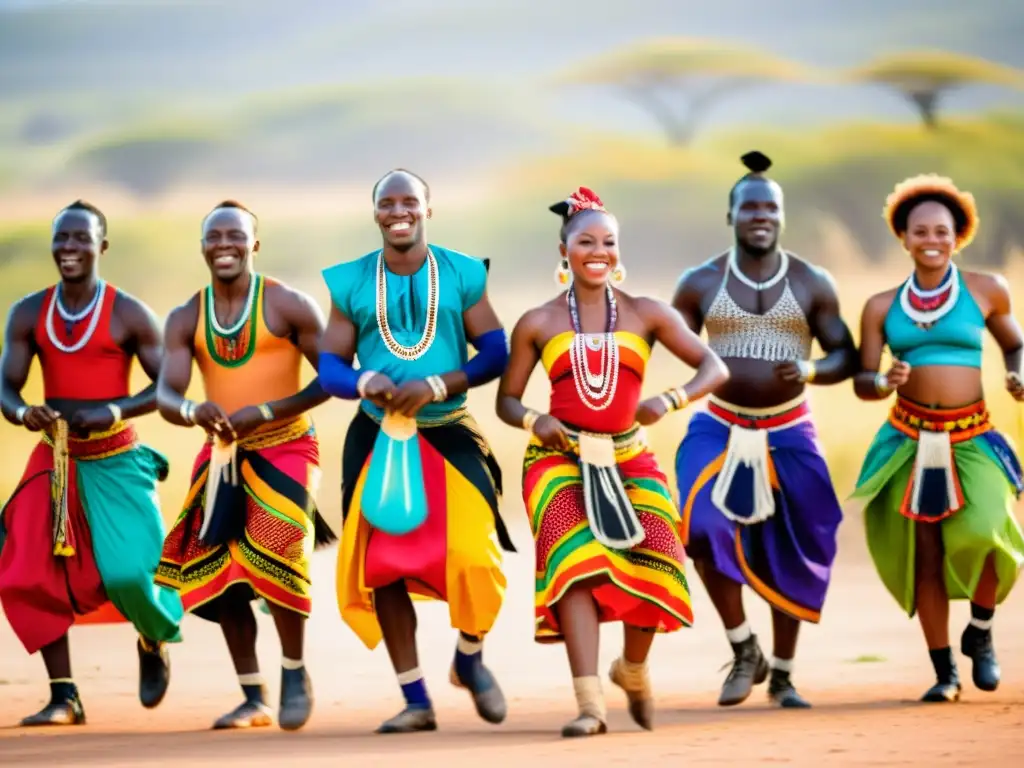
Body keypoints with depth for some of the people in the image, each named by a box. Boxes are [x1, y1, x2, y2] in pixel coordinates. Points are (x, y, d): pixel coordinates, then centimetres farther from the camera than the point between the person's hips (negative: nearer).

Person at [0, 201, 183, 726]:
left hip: (116, 461, -4)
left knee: (128, 573, -14)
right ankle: (64, 696, 5)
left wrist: (113, 411, -23)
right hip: (54, 460, 4)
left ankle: (155, 641, 22)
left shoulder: (129, 315, -9)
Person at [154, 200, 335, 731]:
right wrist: (194, 412, -30)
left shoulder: (288, 306, -9)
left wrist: (265, 412, -19)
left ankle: (294, 673, 1)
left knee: (275, 557, -22)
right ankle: (253, 698, 15)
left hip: (283, 449, -5)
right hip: (221, 454, 5)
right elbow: (165, 396, -5)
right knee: (217, 571, 2)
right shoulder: (186, 319, 3)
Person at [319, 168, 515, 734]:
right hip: (377, 438, 2)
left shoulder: (462, 275, 0)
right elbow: (329, 366, 3)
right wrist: (365, 382, -20)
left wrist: (435, 386, -19)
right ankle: (416, 701, 9)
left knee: (471, 554, -16)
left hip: (450, 436, -2)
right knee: (382, 562, -2)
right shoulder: (350, 283, 3)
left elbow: (495, 352, -4)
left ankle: (469, 657, 15)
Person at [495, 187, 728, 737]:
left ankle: (634, 670, 20)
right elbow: (506, 400, 12)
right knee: (577, 562, -25)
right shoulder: (537, 324, 6)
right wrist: (533, 422, -12)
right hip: (560, 459, -1)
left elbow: (714, 368, 0)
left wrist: (671, 400, -19)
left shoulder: (646, 315, 6)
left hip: (629, 459, 2)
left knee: (650, 565, -14)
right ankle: (589, 703, -32)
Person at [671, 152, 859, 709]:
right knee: (704, 529, -23)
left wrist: (810, 371, -20)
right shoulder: (700, 284, -1)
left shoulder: (812, 284, 0)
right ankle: (743, 649, -5)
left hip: (789, 434, 1)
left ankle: (782, 674, 22)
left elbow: (846, 356, 1)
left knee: (789, 555, 5)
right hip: (719, 428, -1)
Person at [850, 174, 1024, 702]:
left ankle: (980, 633, 5)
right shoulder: (882, 307, 5)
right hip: (910, 440, 2)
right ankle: (945, 672, 14)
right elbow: (861, 382, 6)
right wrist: (885, 383, -16)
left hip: (972, 439, -2)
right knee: (924, 556, 0)